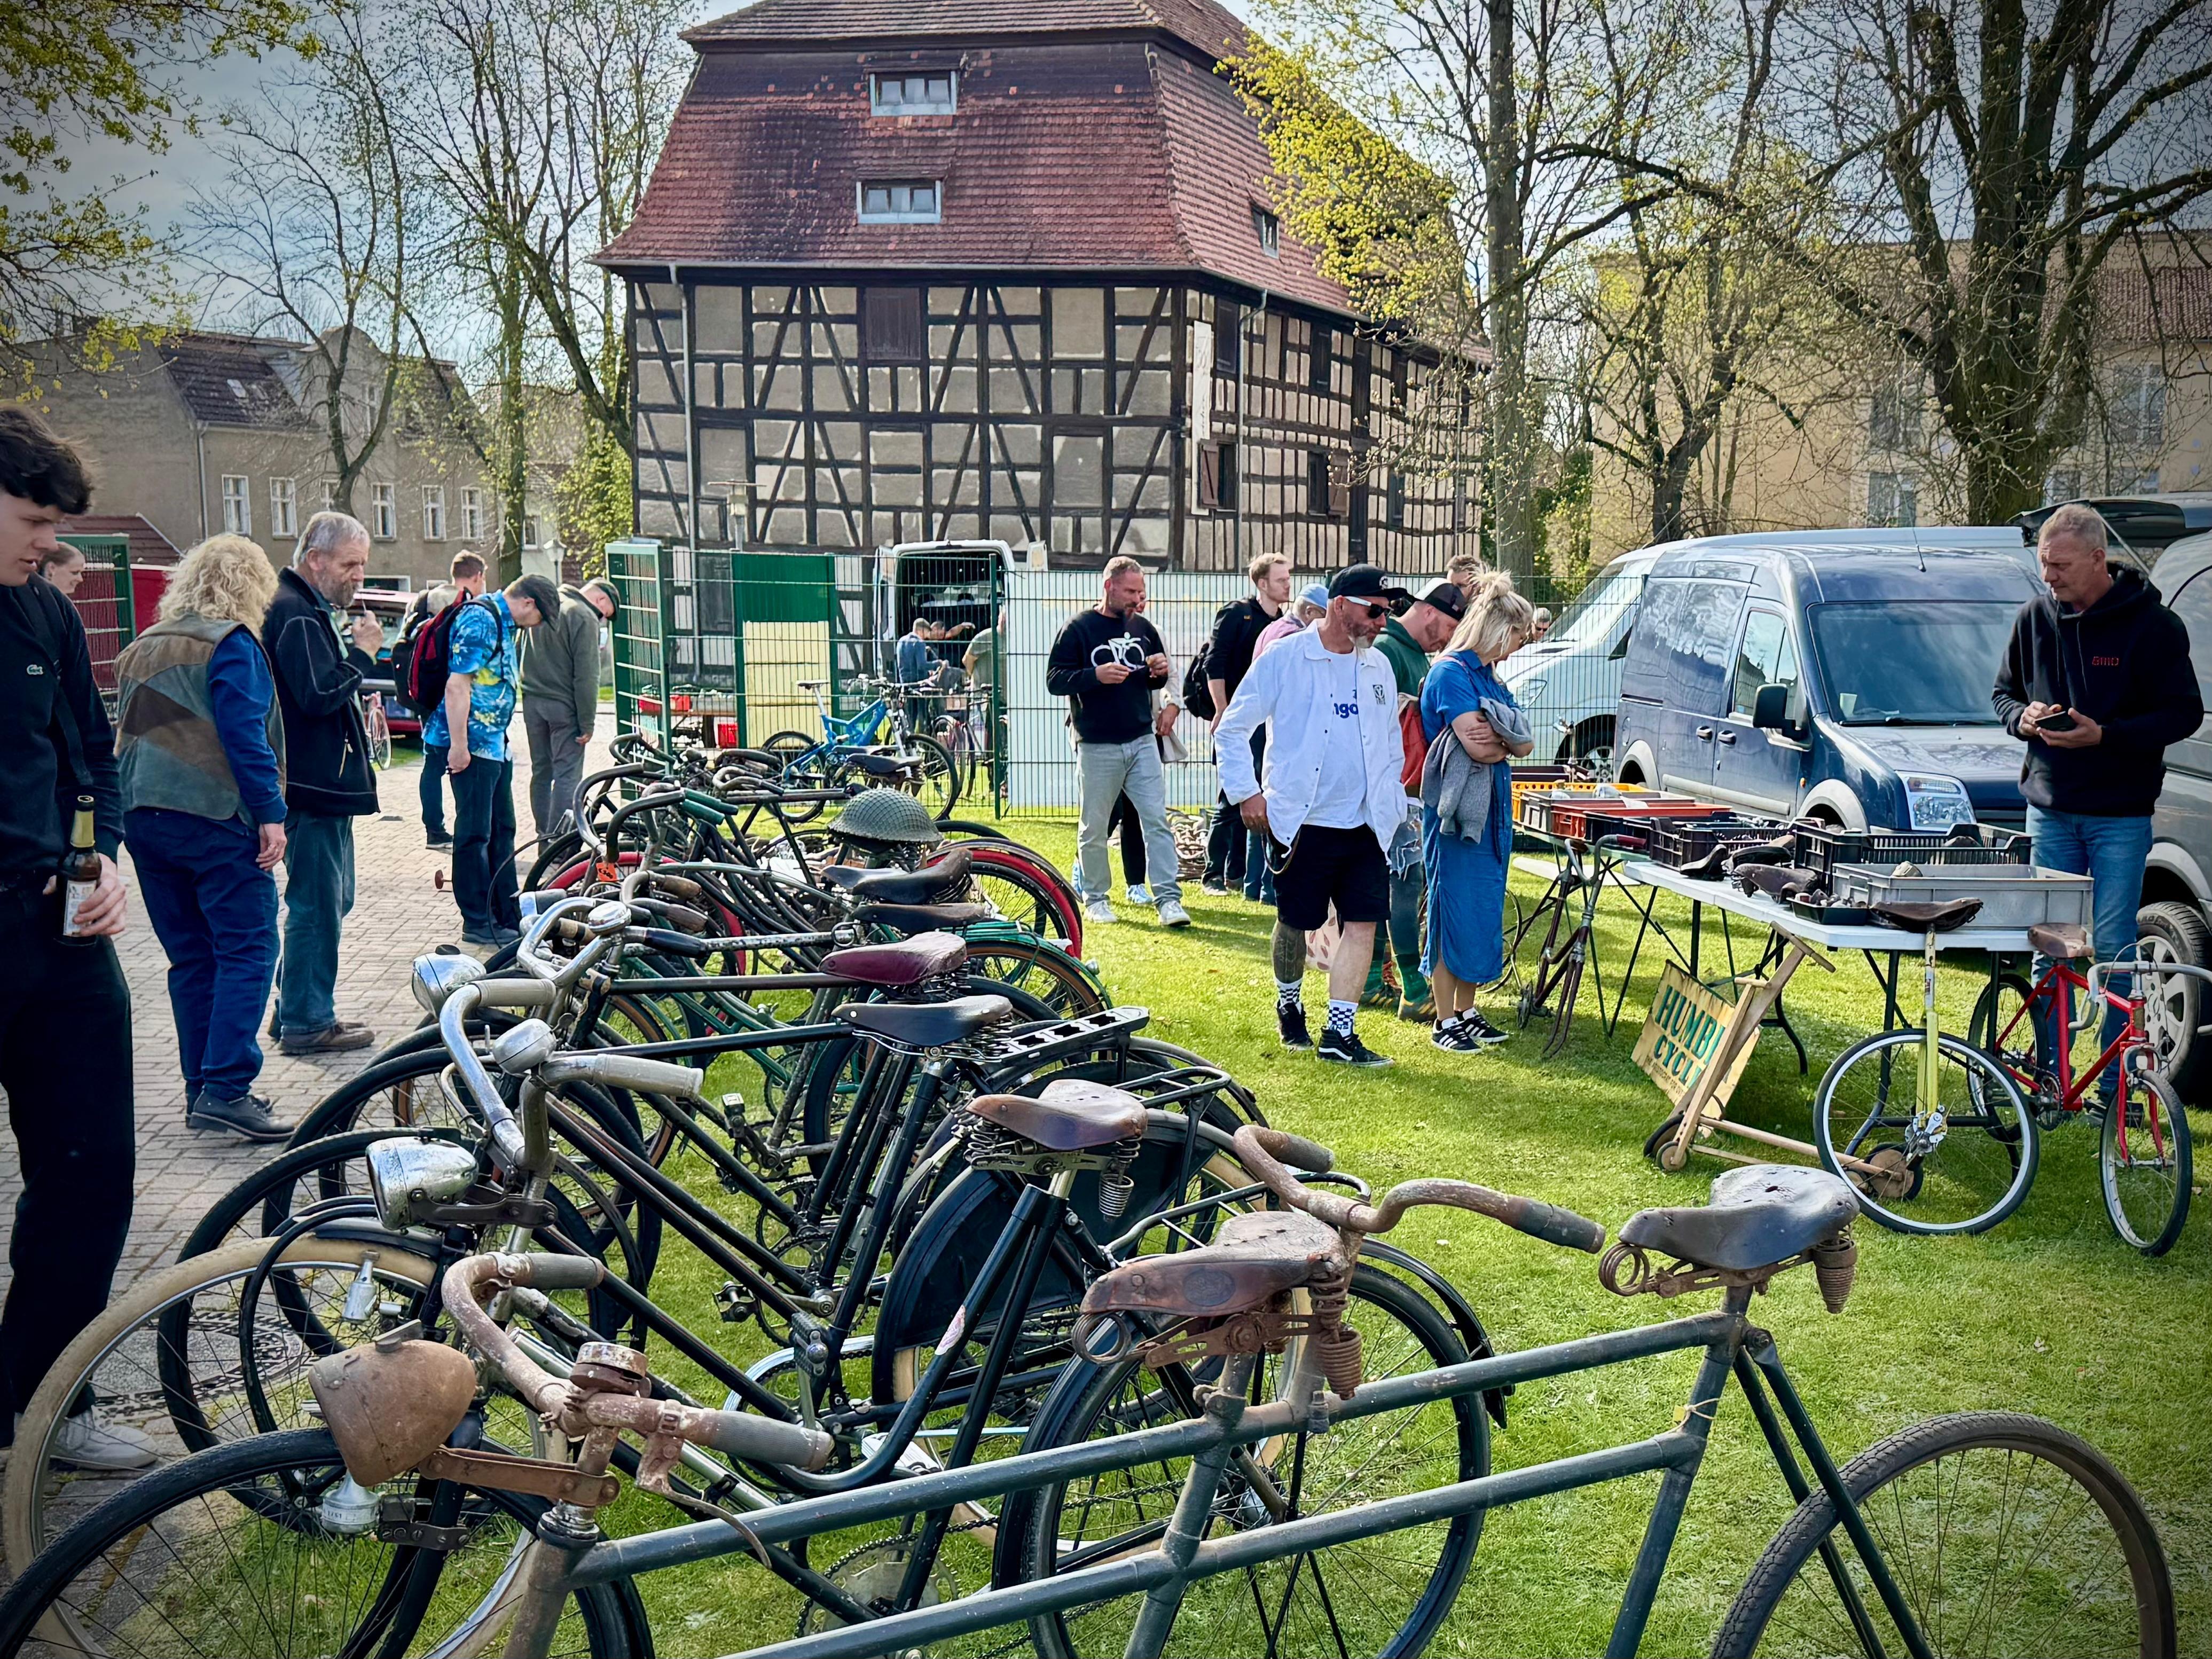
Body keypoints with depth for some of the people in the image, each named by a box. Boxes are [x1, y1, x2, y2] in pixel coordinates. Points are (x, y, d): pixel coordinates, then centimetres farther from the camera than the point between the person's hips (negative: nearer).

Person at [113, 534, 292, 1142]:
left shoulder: (141, 648, 19)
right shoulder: (230, 643, -6)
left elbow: (126, 734, 22)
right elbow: (245, 734, -15)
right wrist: (271, 812, -16)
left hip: (143, 817, 8)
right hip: (215, 817, -8)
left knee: (191, 956, 12)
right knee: (247, 951, -6)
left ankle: (203, 1090, 14)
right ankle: (225, 1088, -14)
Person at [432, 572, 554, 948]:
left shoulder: (504, 624, 16)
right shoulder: (480, 620, -15)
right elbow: (457, 683, -21)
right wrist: (458, 744, -24)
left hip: (495, 744, 11)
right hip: (471, 745, -11)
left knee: (501, 831, 15)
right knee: (475, 833, -4)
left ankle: (508, 916, 24)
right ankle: (477, 923, 2)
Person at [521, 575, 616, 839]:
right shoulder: (585, 618, -12)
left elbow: (519, 655, 20)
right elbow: (586, 676, -16)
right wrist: (588, 723, -14)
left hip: (532, 701, 8)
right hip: (563, 706, -8)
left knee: (541, 771, 15)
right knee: (567, 775, -5)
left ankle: (543, 836, 20)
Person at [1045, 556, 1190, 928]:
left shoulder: (1143, 628, 13)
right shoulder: (1078, 629, -2)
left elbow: (1157, 682, 23)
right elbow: (1054, 680, -7)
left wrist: (1160, 672, -1)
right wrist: (1096, 676, -21)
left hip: (1142, 742, 4)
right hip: (1097, 747, -3)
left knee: (1157, 820, -4)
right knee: (1093, 827, 6)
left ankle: (1169, 898, -4)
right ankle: (1095, 897, 20)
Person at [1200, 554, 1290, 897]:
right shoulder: (1236, 614, -6)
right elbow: (1214, 666, -11)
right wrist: (1223, 712, -15)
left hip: (1267, 723, 6)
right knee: (1230, 801, -4)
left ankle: (1237, 872, 16)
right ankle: (1213, 875, 3)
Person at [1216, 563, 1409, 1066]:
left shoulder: (1378, 667, 11)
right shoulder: (1286, 659, -7)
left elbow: (1391, 742, 22)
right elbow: (1232, 729, -4)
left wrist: (1391, 800, 14)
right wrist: (1247, 795, -9)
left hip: (1364, 826, 5)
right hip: (1301, 822, -4)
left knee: (1363, 923, -4)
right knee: (1295, 922, 9)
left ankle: (1339, 1034, 1)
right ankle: (1289, 1006, 34)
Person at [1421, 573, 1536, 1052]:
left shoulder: (1492, 677, 15)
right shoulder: (1450, 672, -13)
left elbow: (1525, 743, 7)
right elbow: (1477, 747, -21)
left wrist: (1499, 738, -14)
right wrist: (1508, 742, -2)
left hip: (1492, 809, 9)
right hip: (1457, 811, -9)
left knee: (1484, 913, 12)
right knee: (1455, 912, -3)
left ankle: (1467, 1010, 22)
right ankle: (1445, 1022, 4)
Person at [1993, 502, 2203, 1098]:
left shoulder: (2151, 624, -7)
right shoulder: (2035, 617, 5)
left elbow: (2184, 713, -7)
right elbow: (2003, 691, 17)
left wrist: (2104, 735, -20)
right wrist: (2023, 716, -7)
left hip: (2120, 817, -4)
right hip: (2050, 808, 4)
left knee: (2112, 950, -3)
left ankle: (2115, 1085, 7)